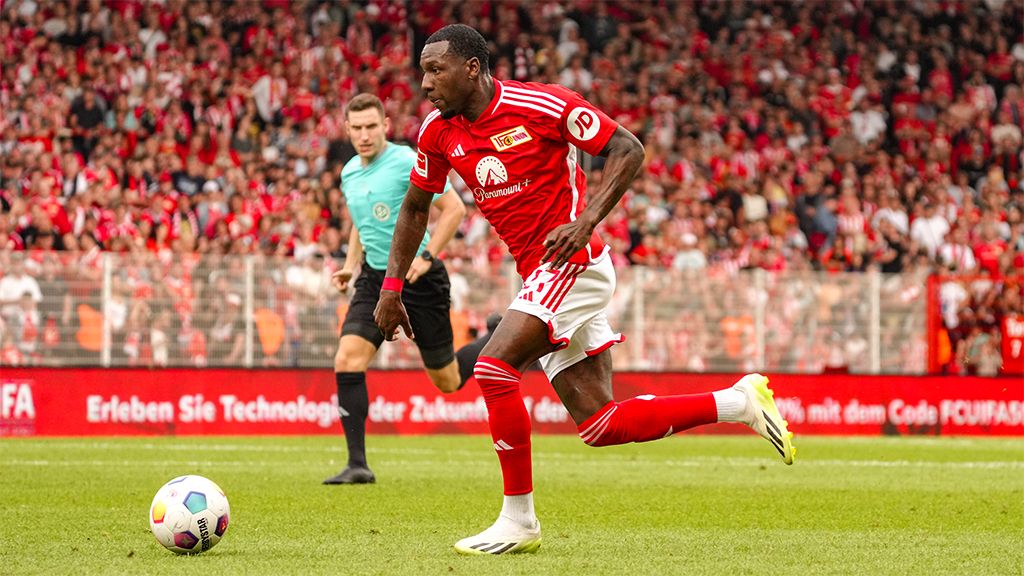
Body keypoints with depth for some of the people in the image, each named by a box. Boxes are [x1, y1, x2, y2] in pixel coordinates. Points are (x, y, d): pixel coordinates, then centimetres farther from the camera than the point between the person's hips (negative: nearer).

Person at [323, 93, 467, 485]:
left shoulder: (407, 162, -14)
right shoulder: (349, 173, 8)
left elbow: (454, 208, -13)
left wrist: (426, 256, -20)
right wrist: (351, 265, 11)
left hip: (420, 279, -6)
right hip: (375, 279, 6)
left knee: (448, 382, 5)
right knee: (347, 361, -16)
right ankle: (358, 465, -13)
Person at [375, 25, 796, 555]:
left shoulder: (541, 104, -14)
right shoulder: (439, 133, 6)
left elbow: (627, 149, -10)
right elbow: (415, 208, 20)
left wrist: (587, 220, -22)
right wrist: (392, 286, 14)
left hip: (573, 264, -8)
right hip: (540, 277, 8)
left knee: (494, 368, -22)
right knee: (600, 425, 3)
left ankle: (518, 521, -12)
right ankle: (740, 401, 15)